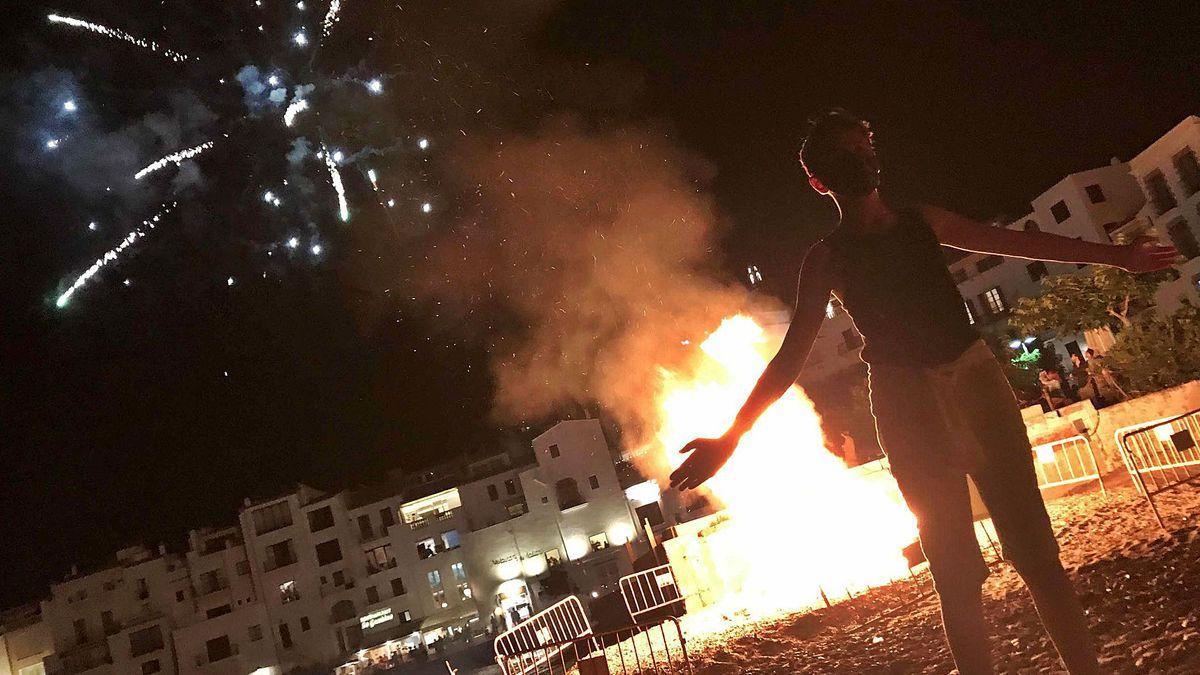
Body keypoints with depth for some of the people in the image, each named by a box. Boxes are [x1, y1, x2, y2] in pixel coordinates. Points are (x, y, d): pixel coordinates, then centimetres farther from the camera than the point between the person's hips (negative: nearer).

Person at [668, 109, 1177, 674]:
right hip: (908, 405, -3)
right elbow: (791, 357, 0)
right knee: (958, 576, 0)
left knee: (1036, 551, 2)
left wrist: (1112, 255, 26)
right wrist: (730, 437, -7)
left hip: (977, 380, 3)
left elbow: (1020, 243, 23)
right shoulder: (826, 259, 4)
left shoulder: (925, 222, 13)